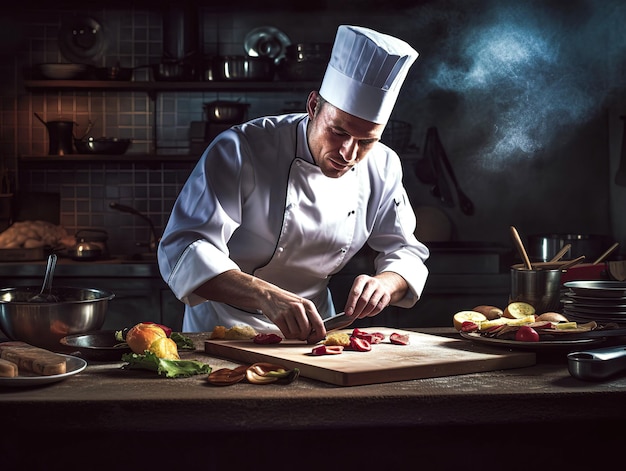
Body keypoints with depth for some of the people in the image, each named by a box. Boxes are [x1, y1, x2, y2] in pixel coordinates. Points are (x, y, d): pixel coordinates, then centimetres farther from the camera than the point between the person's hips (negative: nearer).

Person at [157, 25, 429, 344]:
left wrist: (385, 283, -21)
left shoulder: (382, 167, -5)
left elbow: (406, 253, 4)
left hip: (312, 329, 5)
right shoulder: (242, 150, -21)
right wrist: (267, 296, -42)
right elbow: (183, 251, -27)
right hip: (224, 329, -5)